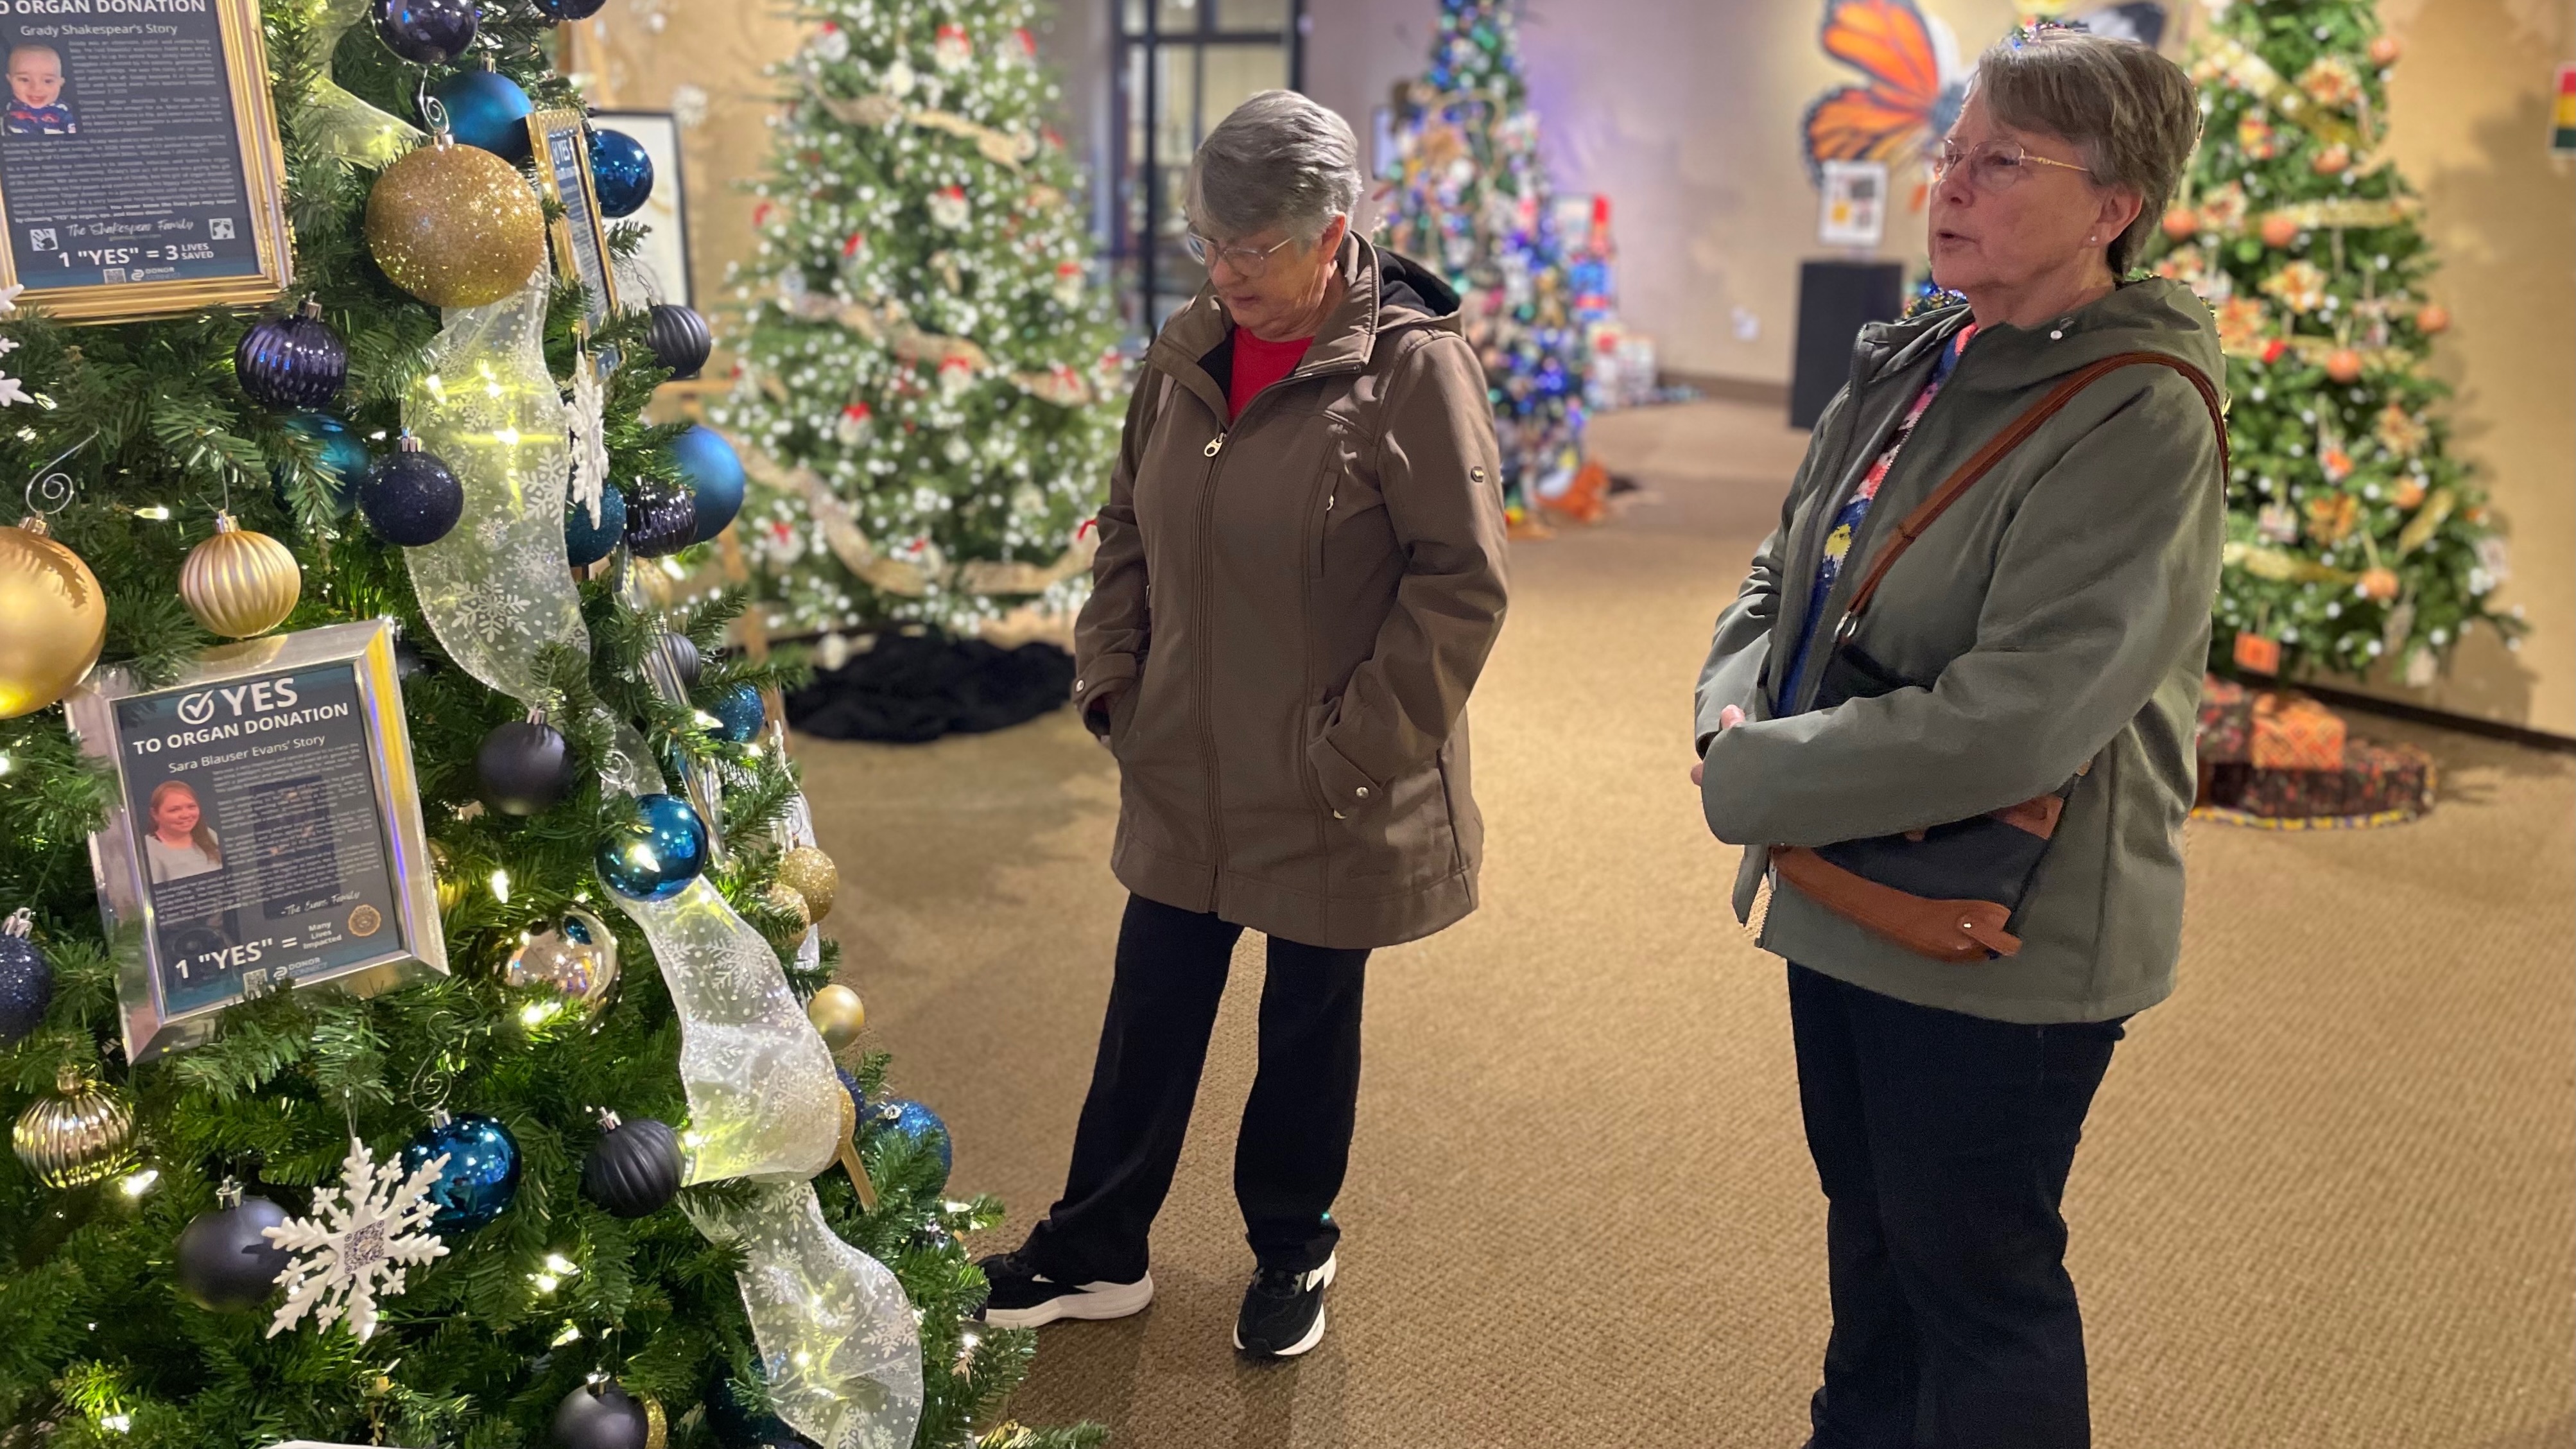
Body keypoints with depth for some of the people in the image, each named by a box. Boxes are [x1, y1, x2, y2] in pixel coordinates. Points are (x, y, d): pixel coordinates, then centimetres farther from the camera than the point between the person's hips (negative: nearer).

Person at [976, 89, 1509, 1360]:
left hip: (1329, 796, -5)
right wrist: (1109, 674, 4)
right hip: (1184, 770, 5)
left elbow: (1461, 581, -15)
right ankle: (1096, 1252, 32)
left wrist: (1362, 743, -15)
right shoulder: (1188, 349, 3)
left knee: (1309, 1022, 14)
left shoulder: (1413, 364, -15)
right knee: (1150, 1014, 15)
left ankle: (1291, 1253, 37)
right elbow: (1128, 528, 14)